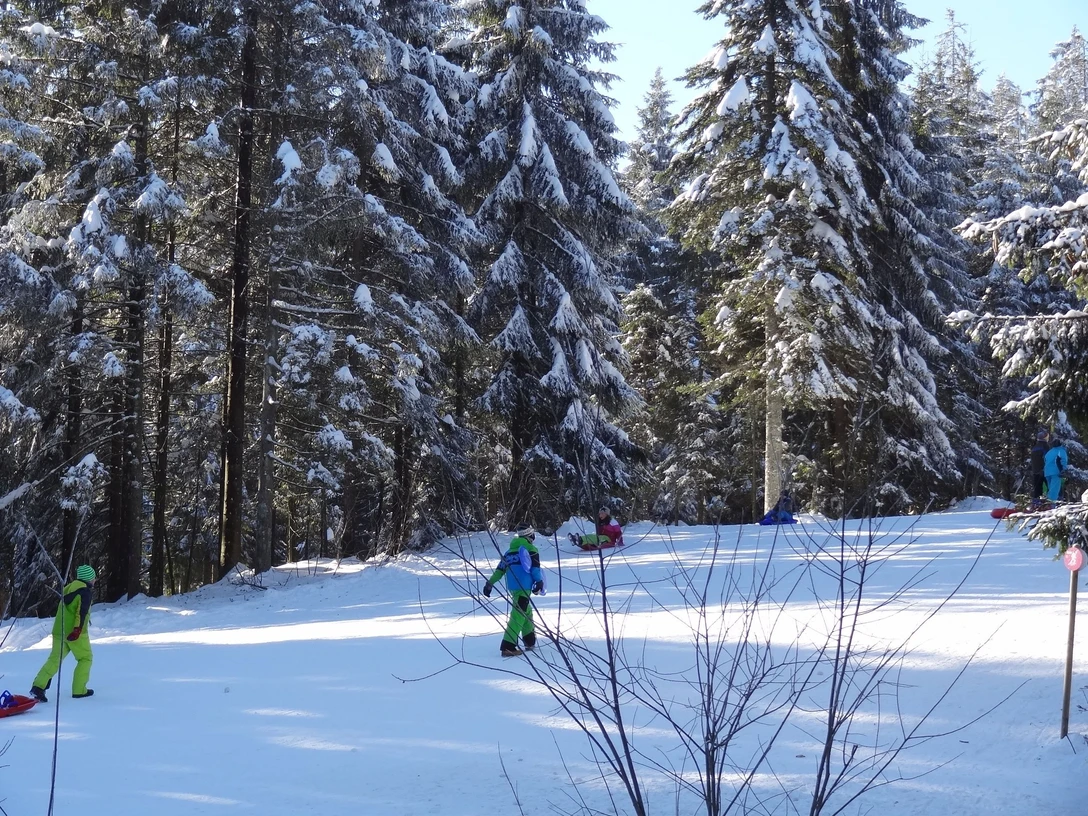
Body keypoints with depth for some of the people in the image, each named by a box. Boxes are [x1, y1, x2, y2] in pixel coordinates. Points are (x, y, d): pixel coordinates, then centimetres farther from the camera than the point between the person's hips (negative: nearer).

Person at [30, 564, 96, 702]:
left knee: (54, 659, 3)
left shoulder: (69, 588, 18)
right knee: (85, 659, 8)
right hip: (75, 632, -7)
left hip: (59, 630, 7)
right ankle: (79, 690, 4)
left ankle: (38, 686, -13)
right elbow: (81, 611, -18)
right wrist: (78, 629, -25)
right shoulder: (85, 591, -7)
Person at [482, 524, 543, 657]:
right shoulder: (531, 549, 2)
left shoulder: (510, 551, 20)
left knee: (526, 611, 24)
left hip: (511, 587, 7)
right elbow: (535, 568, -5)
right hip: (524, 587, -7)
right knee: (518, 615, -12)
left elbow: (499, 570, 18)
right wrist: (539, 583, 2)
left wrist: (489, 583, 20)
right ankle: (508, 646, -22)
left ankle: (529, 641, 29)